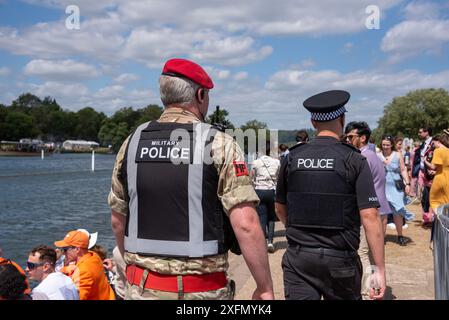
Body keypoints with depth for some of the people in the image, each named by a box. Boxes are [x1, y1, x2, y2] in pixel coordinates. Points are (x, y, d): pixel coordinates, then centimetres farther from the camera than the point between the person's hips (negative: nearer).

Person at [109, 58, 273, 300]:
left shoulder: (132, 143, 2)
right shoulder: (218, 144, -11)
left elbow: (118, 221, 9)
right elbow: (246, 225, -17)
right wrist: (265, 288, -8)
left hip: (142, 287, 4)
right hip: (202, 289, -3)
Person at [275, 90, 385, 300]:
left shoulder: (292, 158, 1)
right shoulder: (354, 160, -7)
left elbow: (280, 209, 12)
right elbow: (369, 216, -13)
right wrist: (380, 269, -7)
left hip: (298, 257, 2)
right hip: (340, 259, -1)